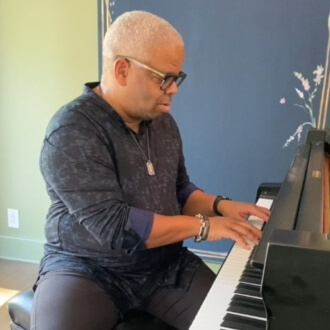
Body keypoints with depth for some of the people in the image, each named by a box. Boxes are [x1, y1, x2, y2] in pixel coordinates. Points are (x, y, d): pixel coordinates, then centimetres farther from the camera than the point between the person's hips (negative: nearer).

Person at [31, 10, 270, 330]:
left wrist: (219, 206, -2)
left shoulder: (162, 122, 5)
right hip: (87, 269, -5)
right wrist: (203, 225, -21)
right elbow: (113, 227, -26)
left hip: (164, 265, 6)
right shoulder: (72, 132, -20)